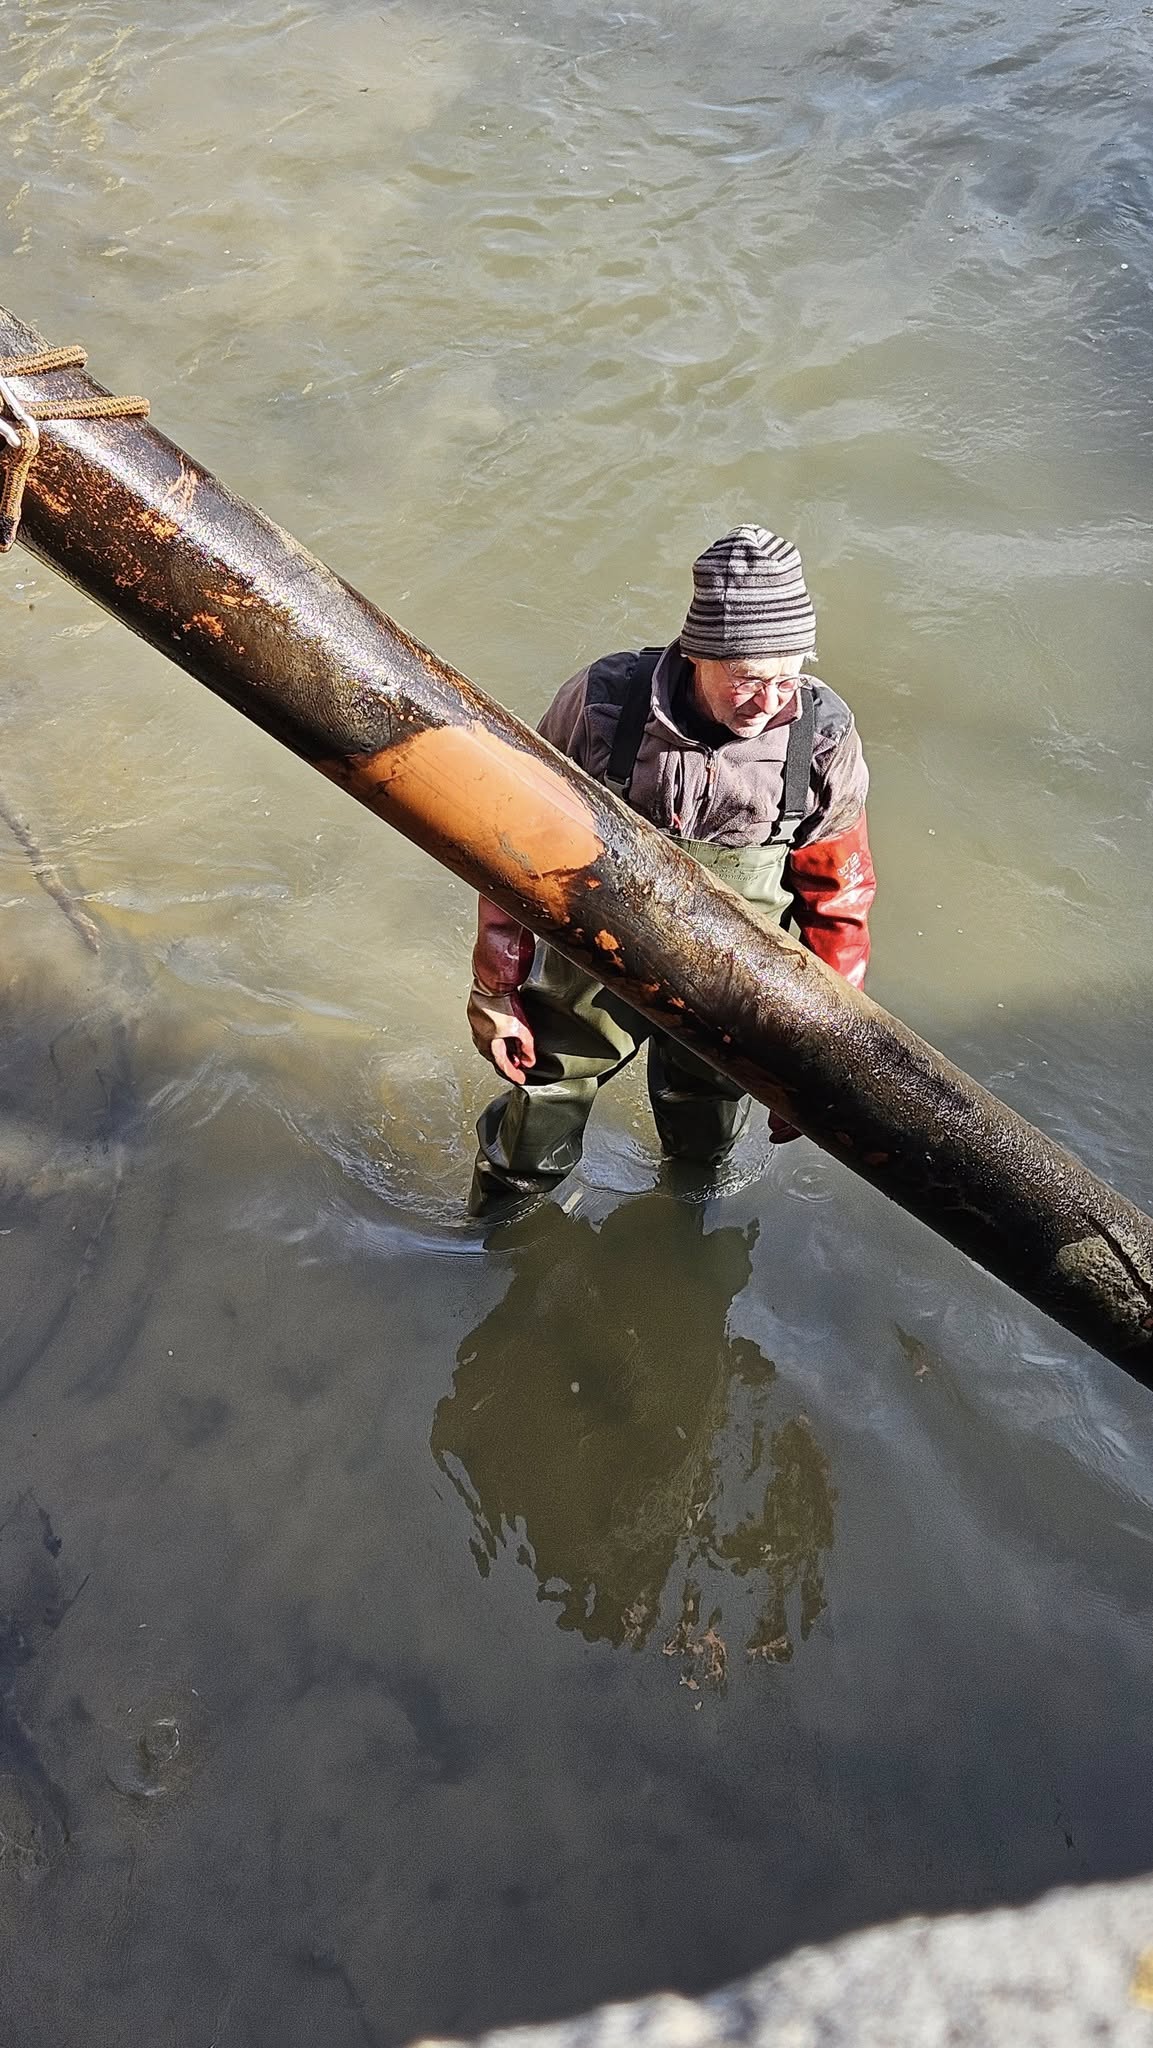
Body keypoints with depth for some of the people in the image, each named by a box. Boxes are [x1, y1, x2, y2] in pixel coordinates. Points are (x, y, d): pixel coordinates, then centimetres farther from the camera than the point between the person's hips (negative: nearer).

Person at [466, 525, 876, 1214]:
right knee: (537, 1134, 20)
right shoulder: (599, 704, -26)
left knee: (703, 1151, 25)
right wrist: (496, 989, -4)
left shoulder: (823, 737, -22)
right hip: (590, 978, -1)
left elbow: (840, 896, -7)